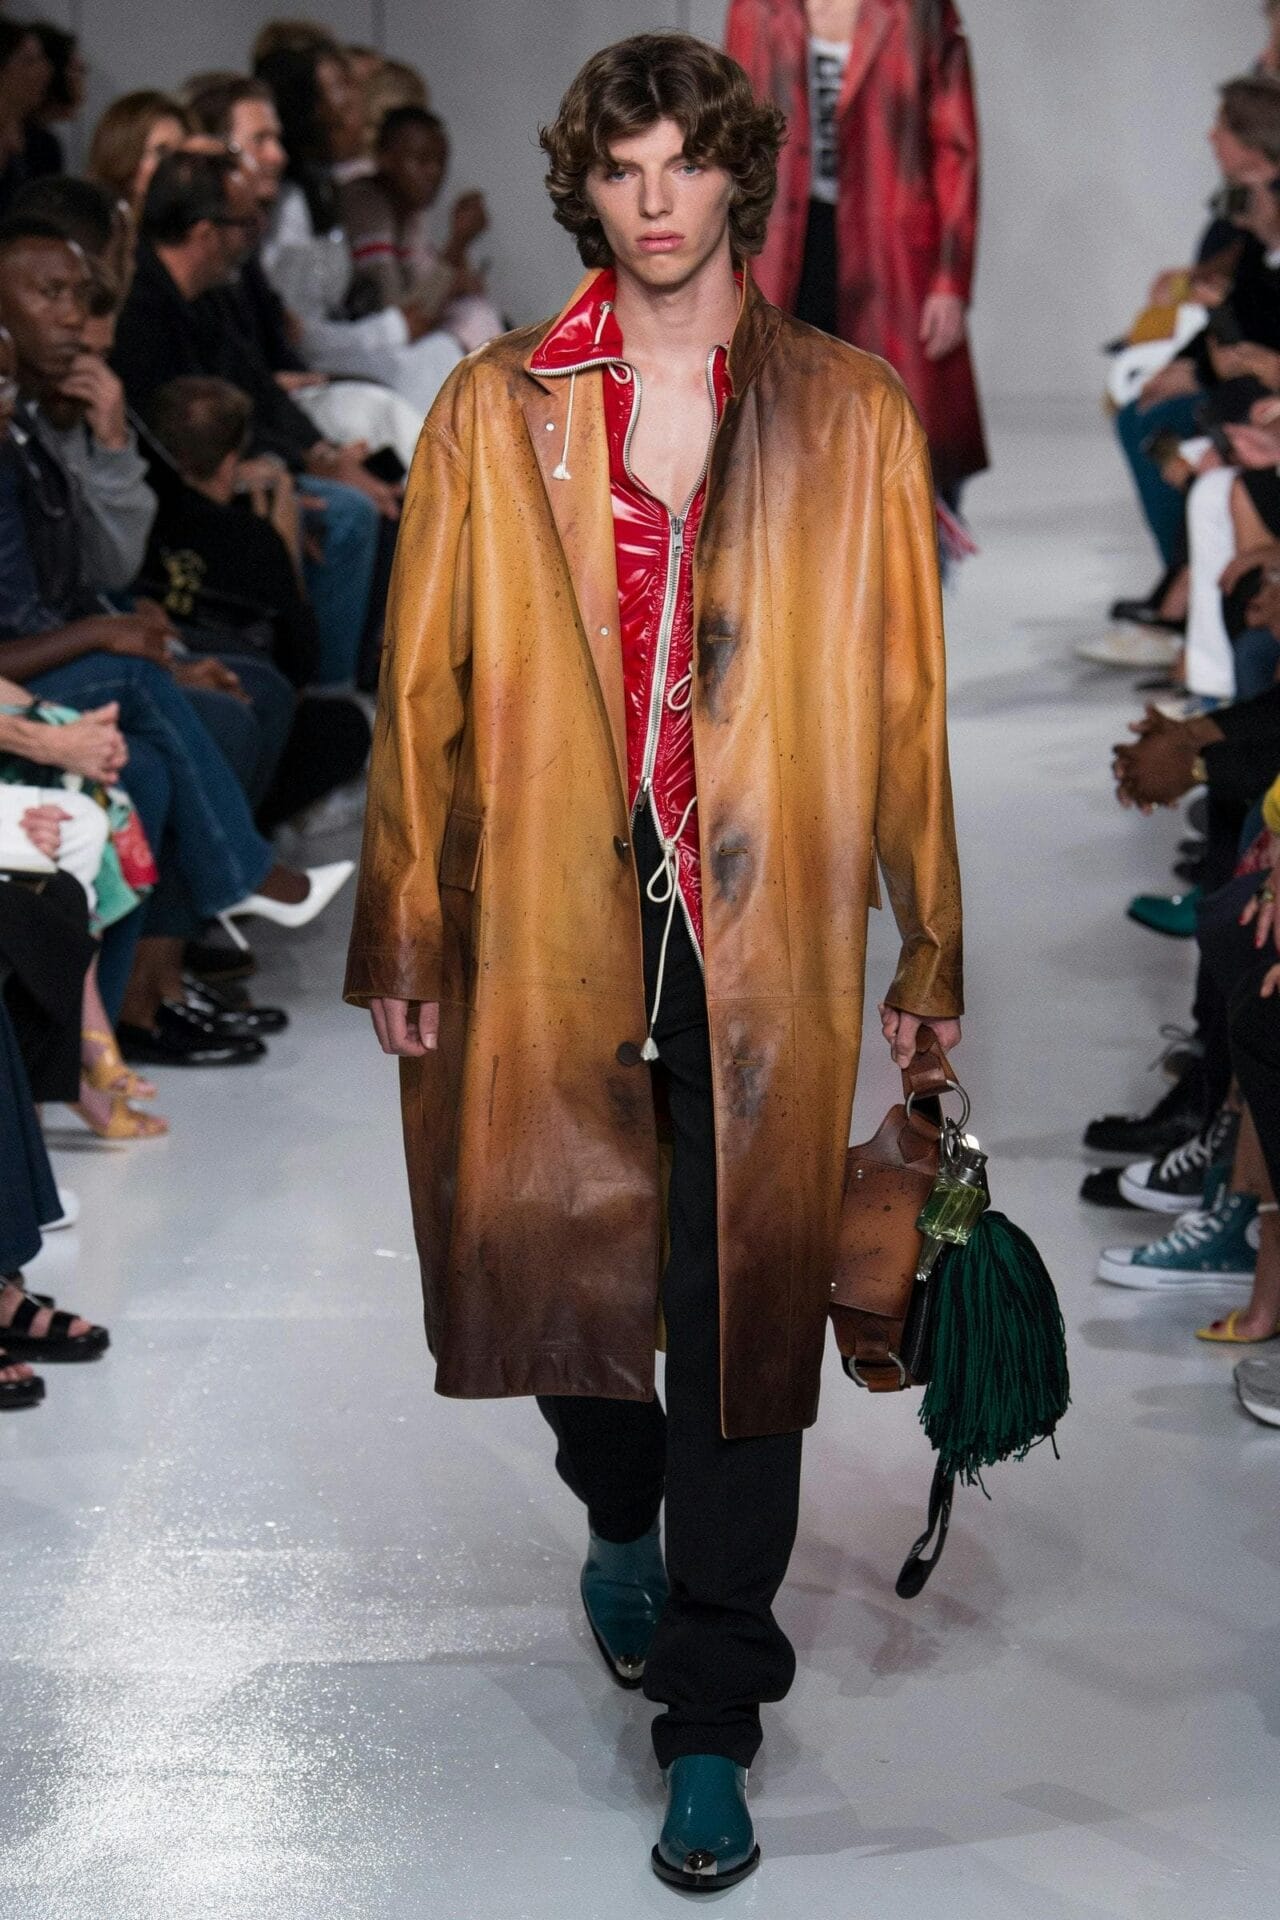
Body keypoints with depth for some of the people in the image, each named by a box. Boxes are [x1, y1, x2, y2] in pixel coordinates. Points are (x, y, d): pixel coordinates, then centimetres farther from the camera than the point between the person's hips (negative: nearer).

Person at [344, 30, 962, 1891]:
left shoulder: (853, 414, 4)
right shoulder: (494, 411, 5)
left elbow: (906, 693, 5)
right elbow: (425, 686, 5)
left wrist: (931, 941, 4)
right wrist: (404, 934, 3)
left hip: (767, 929, -1)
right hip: (551, 920, 1)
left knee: (744, 1304, 0)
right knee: (559, 1254, 13)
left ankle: (709, 1720, 12)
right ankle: (620, 1519, 46)